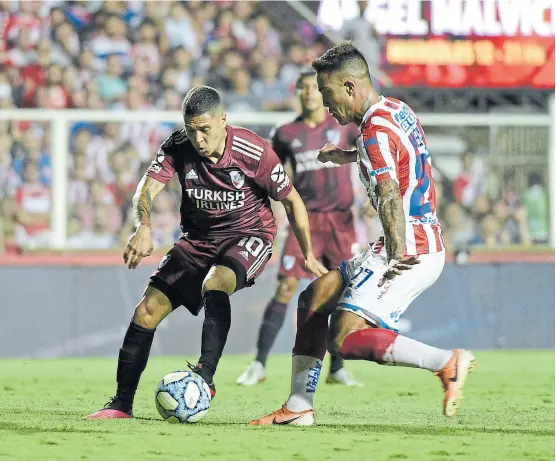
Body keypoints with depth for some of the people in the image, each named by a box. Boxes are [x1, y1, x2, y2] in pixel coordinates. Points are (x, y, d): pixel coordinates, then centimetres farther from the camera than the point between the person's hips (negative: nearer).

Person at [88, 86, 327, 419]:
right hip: (199, 239, 4)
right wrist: (144, 227, -42)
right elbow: (147, 189, -20)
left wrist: (308, 254, -5)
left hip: (249, 235, -4)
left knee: (214, 283, -37)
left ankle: (205, 376, -41)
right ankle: (123, 402, 3)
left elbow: (291, 200, -7)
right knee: (148, 309, -6)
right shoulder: (178, 147, -11)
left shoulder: (253, 151, -19)